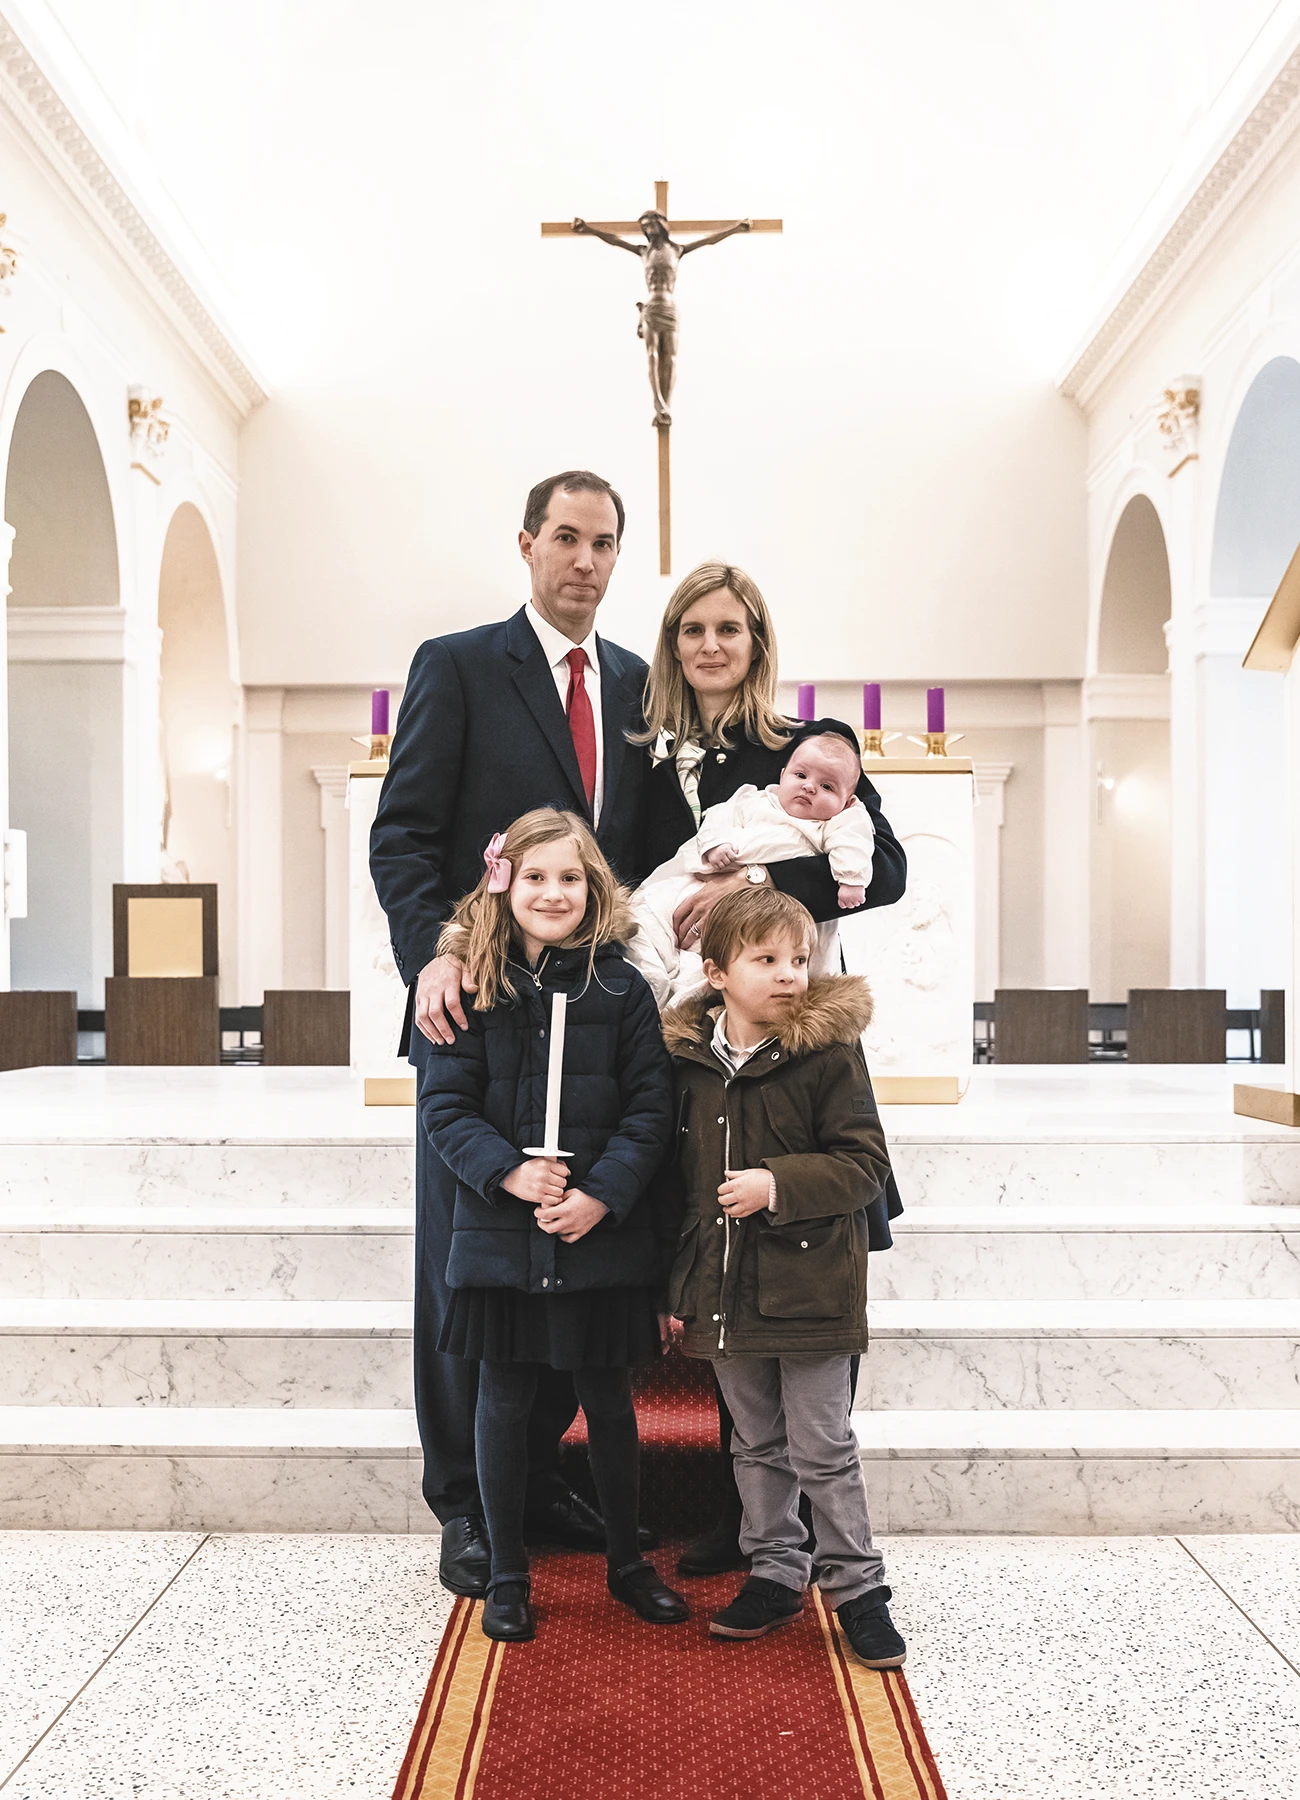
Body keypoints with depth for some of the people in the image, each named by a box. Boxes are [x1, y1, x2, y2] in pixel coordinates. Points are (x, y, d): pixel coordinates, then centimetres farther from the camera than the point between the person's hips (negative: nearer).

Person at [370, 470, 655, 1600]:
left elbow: (645, 844, 16)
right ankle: (465, 1503, 19)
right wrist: (430, 956, -20)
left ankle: (537, 1472, 24)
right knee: (466, 1263, 5)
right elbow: (403, 835, -6)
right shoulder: (456, 667, 1)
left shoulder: (638, 684, 14)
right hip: (476, 1006, -4)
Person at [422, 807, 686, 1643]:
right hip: (501, 1232, 0)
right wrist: (508, 1172, -17)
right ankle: (507, 1575, 26)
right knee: (505, 1403, 10)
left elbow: (650, 1111, -3)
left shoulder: (622, 988, -1)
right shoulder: (474, 986, -1)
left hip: (602, 1234, 0)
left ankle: (627, 1560, 31)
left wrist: (601, 1195, -15)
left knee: (609, 1401, 13)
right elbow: (445, 1105, -3)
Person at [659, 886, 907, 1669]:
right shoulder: (690, 1059, 2)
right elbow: (683, 1180, 10)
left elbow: (865, 1164, -11)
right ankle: (777, 1572, 34)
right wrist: (676, 1287, 11)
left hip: (810, 1287, -4)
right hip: (725, 1288, 5)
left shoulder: (830, 1051, -12)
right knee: (757, 1444, 18)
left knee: (824, 1450, 5)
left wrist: (777, 1183, -25)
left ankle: (857, 1586, 22)